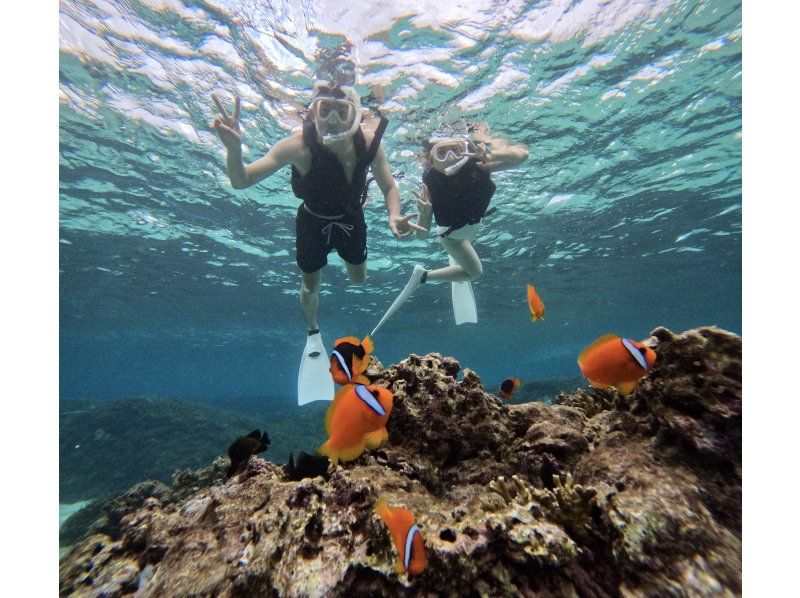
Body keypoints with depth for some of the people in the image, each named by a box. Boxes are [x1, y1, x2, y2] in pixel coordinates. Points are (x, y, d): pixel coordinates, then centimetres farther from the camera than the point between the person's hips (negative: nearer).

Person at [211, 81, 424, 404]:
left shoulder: (368, 141, -26)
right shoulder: (299, 147, -33)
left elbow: (389, 187, -15)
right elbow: (241, 181, -32)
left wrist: (394, 215, -36)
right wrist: (234, 148, -54)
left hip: (351, 219, 2)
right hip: (313, 222, -2)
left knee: (359, 280, 18)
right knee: (310, 287, 10)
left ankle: (346, 257, 58)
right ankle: (313, 333, 43)